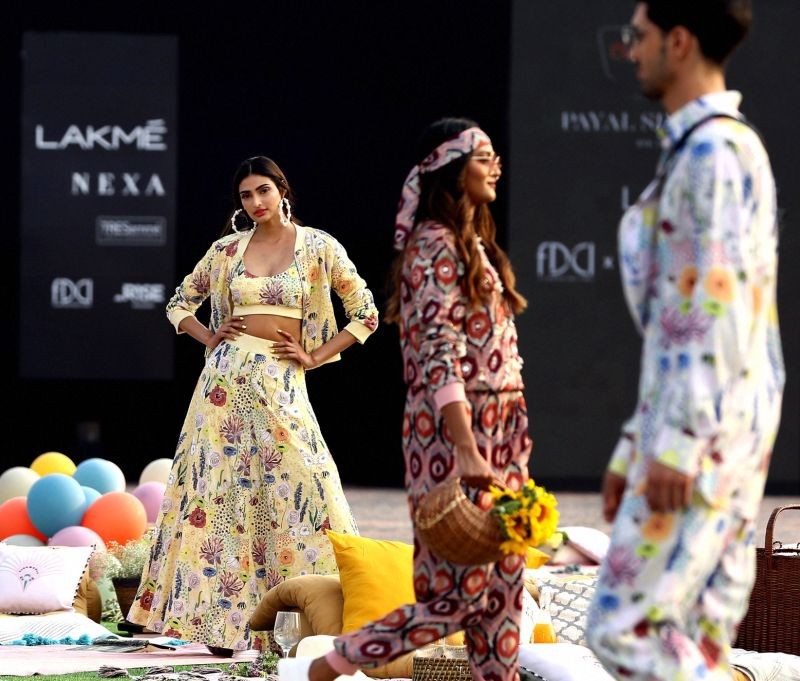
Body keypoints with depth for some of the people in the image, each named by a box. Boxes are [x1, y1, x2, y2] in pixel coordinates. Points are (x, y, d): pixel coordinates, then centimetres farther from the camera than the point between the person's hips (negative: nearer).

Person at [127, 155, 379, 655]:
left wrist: (315, 356, 0)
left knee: (298, 489, -9)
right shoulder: (227, 249, 9)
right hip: (228, 380, 2)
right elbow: (180, 304, 21)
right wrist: (210, 337, 4)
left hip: (282, 385, -2)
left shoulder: (319, 247, 3)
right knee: (220, 488, -1)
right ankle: (217, 614, 4)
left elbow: (366, 314, 5)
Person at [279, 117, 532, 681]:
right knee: (458, 592, -9)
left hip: (497, 437, 9)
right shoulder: (435, 246, -11)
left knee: (501, 589, 5)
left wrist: (507, 446, 16)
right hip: (454, 432, -9)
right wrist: (468, 452, -28)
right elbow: (439, 358, -20)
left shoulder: (473, 243, 17)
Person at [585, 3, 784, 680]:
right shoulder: (696, 153, 20)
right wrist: (635, 447, 23)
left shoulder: (715, 151, -11)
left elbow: (720, 303, -19)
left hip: (707, 436, -10)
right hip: (709, 439, 10)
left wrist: (676, 443, -22)